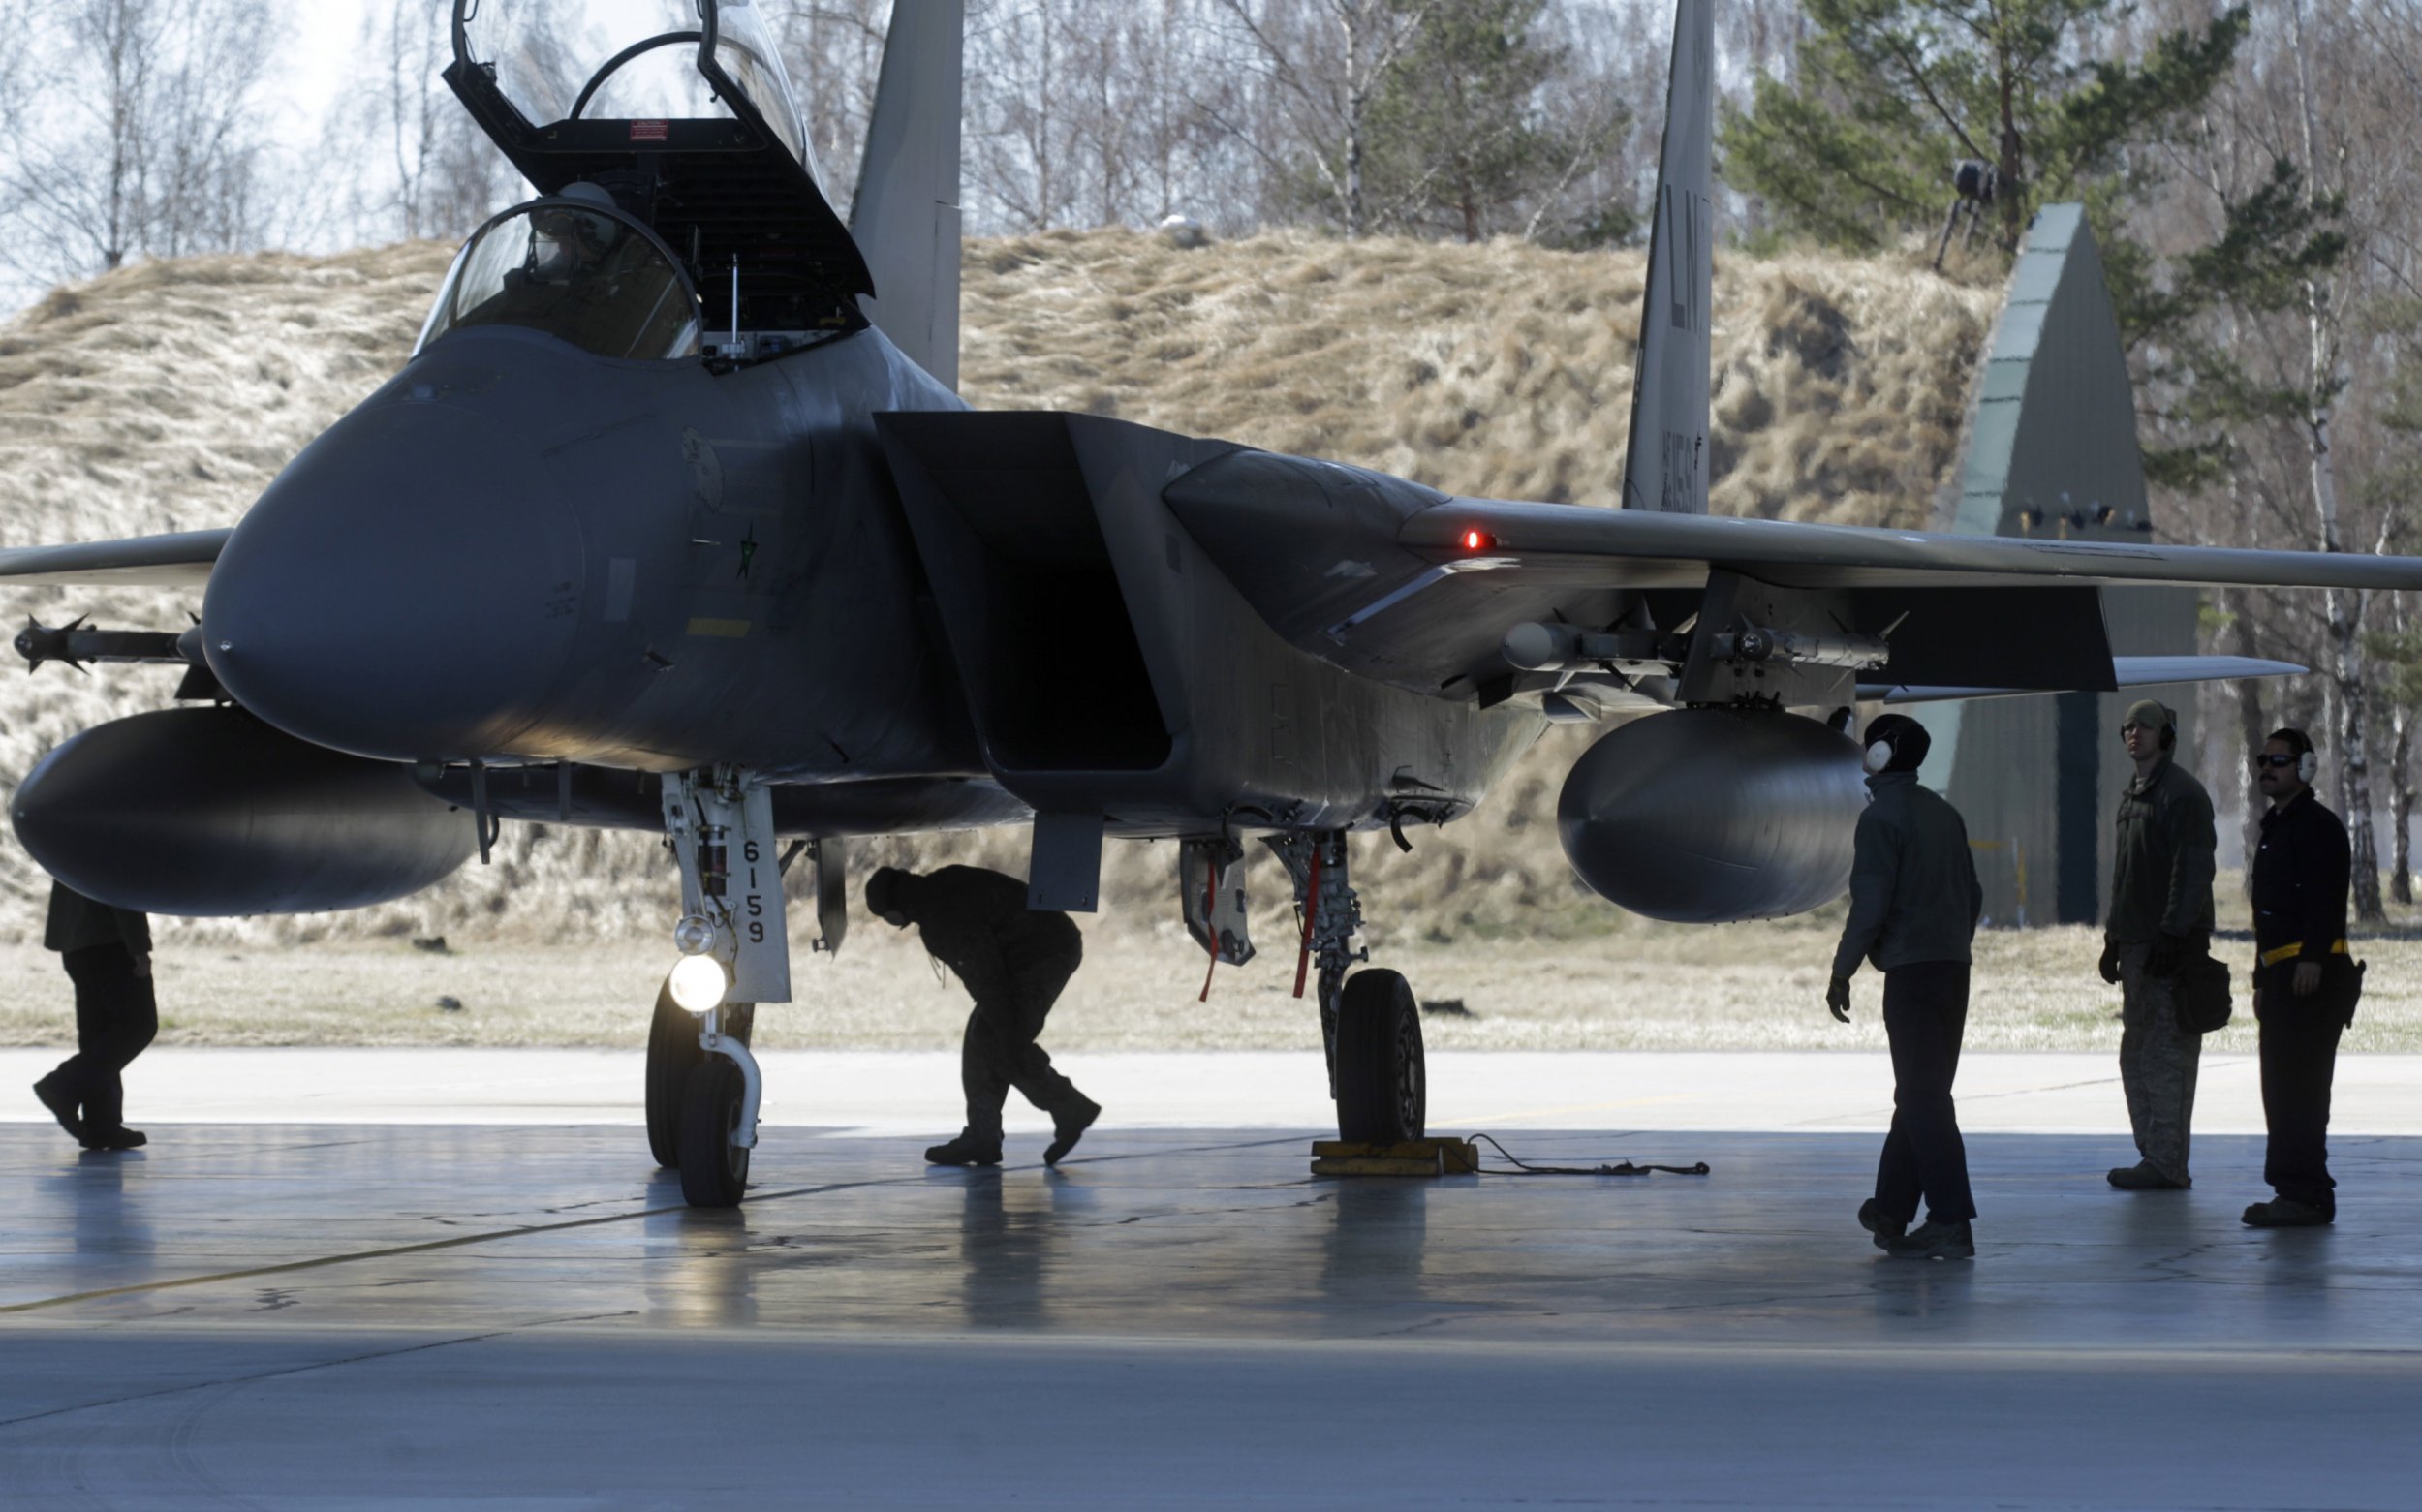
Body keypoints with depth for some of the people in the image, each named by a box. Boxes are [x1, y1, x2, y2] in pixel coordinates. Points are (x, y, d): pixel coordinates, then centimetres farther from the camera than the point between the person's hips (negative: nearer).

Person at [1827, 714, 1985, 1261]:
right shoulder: (1944, 814, 14)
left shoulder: (1881, 818, -10)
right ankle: (1891, 1209, 22)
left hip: (1910, 970, -8)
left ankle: (1951, 1222, -14)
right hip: (1955, 968, 8)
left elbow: (1870, 906, -16)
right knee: (1922, 1092, 15)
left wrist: (1841, 974, -8)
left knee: (1923, 1097, -8)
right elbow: (1973, 897, 17)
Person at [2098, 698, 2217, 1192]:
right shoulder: (2132, 796, 19)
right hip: (2137, 943, 10)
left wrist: (2173, 935, -22)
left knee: (2166, 1056, -10)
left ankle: (2167, 1164, -9)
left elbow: (2193, 870, -16)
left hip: (2171, 944, -10)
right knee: (2137, 1054, 12)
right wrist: (2113, 938, 22)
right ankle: (2154, 1156, 17)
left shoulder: (2183, 794, -10)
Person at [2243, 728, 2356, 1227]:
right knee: (2281, 1088, 11)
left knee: (2299, 1088, -13)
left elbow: (2327, 898, -20)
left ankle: (2306, 1196, -13)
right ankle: (2295, 1192, 16)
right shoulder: (2275, 828, 22)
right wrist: (2262, 979, 24)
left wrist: (2313, 959, -28)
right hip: (2282, 973, 10)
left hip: (2312, 975, -10)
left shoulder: (2318, 826, -9)